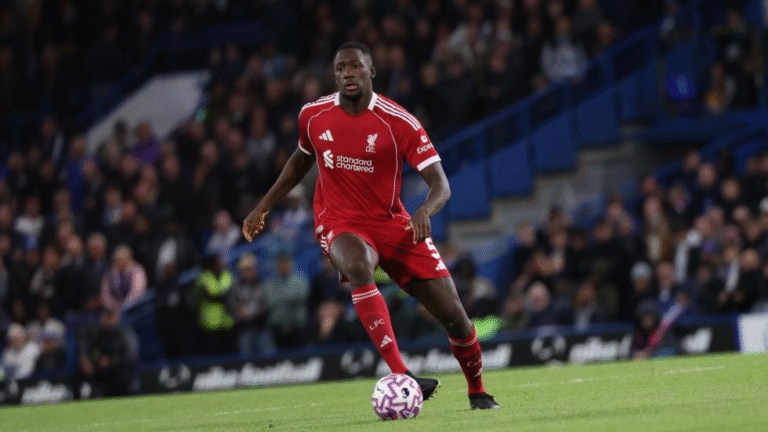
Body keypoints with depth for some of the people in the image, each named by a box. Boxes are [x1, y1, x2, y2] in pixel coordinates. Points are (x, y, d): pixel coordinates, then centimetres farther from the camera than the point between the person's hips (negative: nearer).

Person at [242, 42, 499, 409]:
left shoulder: (398, 122, -13)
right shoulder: (313, 116, -2)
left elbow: (440, 183, -16)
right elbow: (302, 159, 20)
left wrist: (425, 211, -38)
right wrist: (263, 207, 19)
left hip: (392, 224, 0)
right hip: (340, 224, 0)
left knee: (455, 317, -3)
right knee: (358, 267, -39)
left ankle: (477, 391, 28)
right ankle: (400, 375, -46)